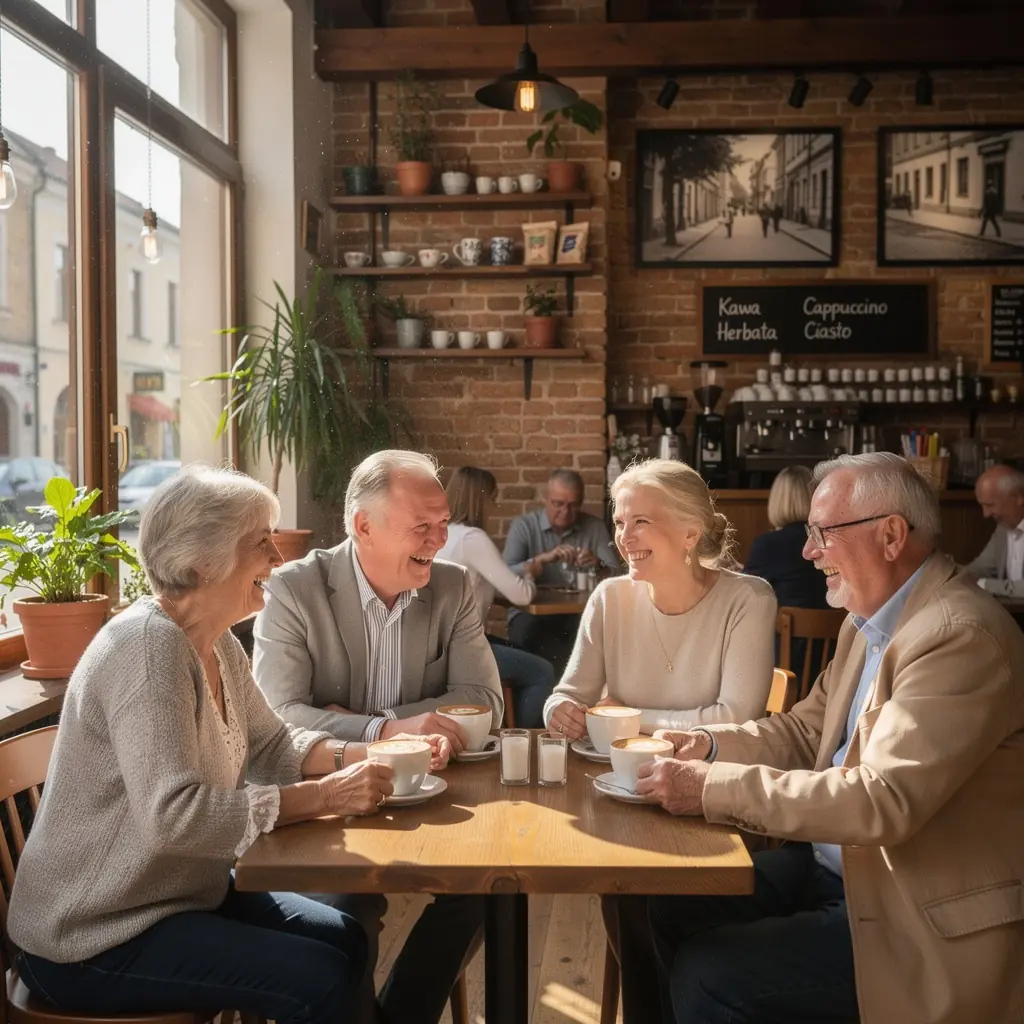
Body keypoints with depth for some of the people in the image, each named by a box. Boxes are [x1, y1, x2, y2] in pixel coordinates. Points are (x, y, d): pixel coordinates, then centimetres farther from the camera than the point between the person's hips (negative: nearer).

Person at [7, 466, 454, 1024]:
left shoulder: (217, 645, 3)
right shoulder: (148, 645, -25)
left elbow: (270, 745, 11)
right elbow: (172, 815, -33)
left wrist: (366, 758, -6)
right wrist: (322, 797, -28)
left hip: (182, 893, 9)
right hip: (91, 938, -9)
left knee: (346, 939, 9)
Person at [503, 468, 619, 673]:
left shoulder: (595, 527, 5)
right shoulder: (523, 526, -1)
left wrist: (598, 565, -23)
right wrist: (544, 558, -28)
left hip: (578, 613, 2)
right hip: (532, 612, -2)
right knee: (525, 631, -35)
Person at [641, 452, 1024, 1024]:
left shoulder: (962, 635, -24)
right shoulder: (870, 622, 7)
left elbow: (884, 800, -30)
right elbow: (805, 731, 14)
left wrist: (713, 788, -27)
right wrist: (707, 746, -4)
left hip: (924, 921, -9)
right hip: (836, 868, 9)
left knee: (708, 976, -14)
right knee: (672, 911, 5)